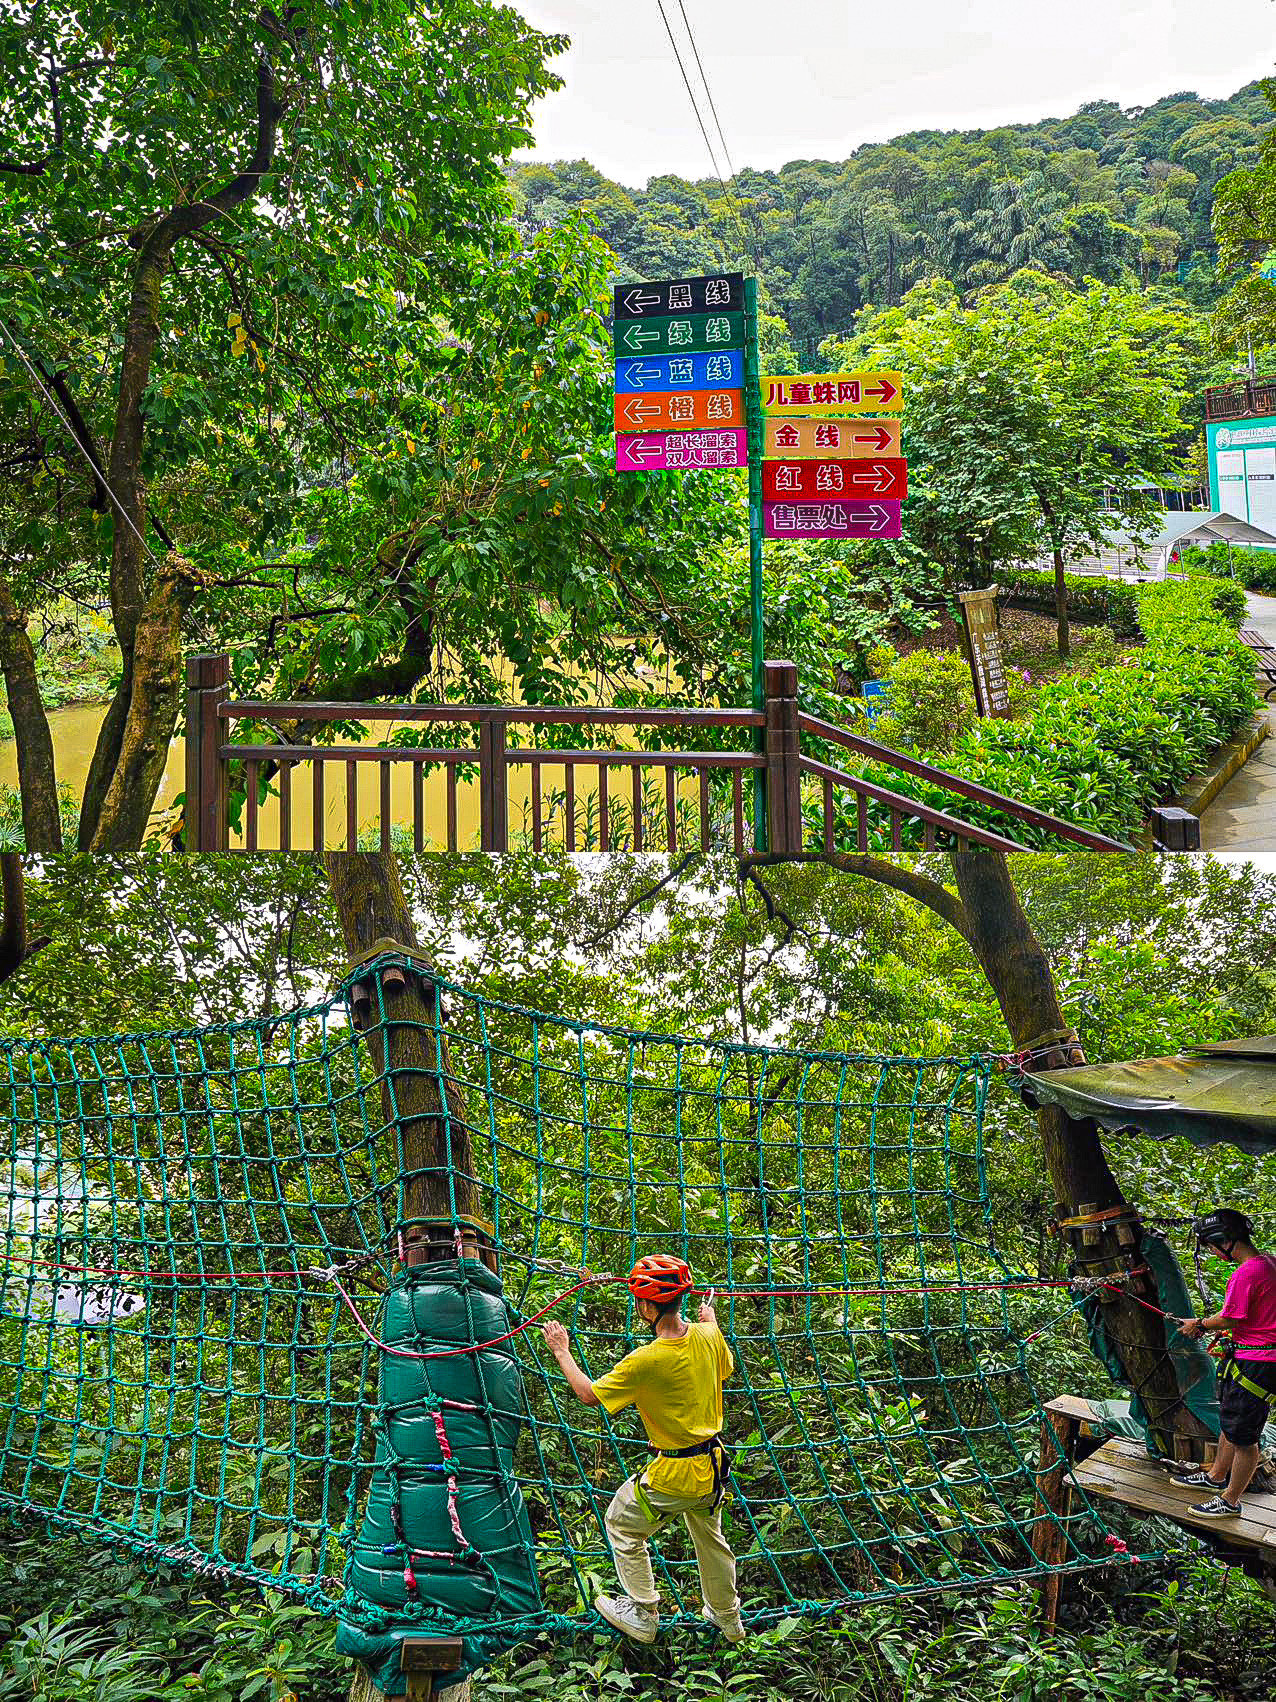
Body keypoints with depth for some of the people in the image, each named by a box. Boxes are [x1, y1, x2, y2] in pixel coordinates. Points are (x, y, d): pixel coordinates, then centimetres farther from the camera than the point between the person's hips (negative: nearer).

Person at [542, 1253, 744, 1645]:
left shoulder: (646, 1361, -29)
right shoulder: (707, 1337, -11)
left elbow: (590, 1395, -15)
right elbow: (725, 1367, 13)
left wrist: (562, 1352, -1)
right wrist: (711, 1322, 28)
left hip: (674, 1476, -6)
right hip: (713, 1465, 7)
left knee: (622, 1525, 18)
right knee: (710, 1538, 28)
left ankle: (643, 1616, 29)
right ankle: (728, 1619, 45)